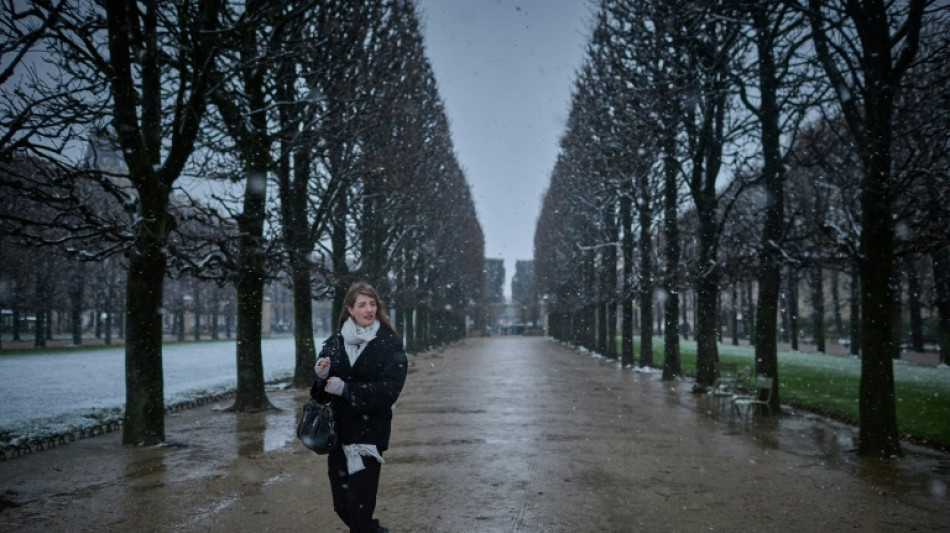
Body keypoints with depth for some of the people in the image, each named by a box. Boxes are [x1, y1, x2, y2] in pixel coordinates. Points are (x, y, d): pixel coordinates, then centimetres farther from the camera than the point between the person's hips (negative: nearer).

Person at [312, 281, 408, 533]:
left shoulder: (390, 344, -8)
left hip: (370, 433, -4)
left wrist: (346, 389, -18)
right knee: (341, 504, 12)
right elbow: (320, 387, 9)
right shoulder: (334, 342, 5)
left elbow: (388, 390, -16)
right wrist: (322, 375, -13)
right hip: (338, 430, 5)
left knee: (359, 504, -6)